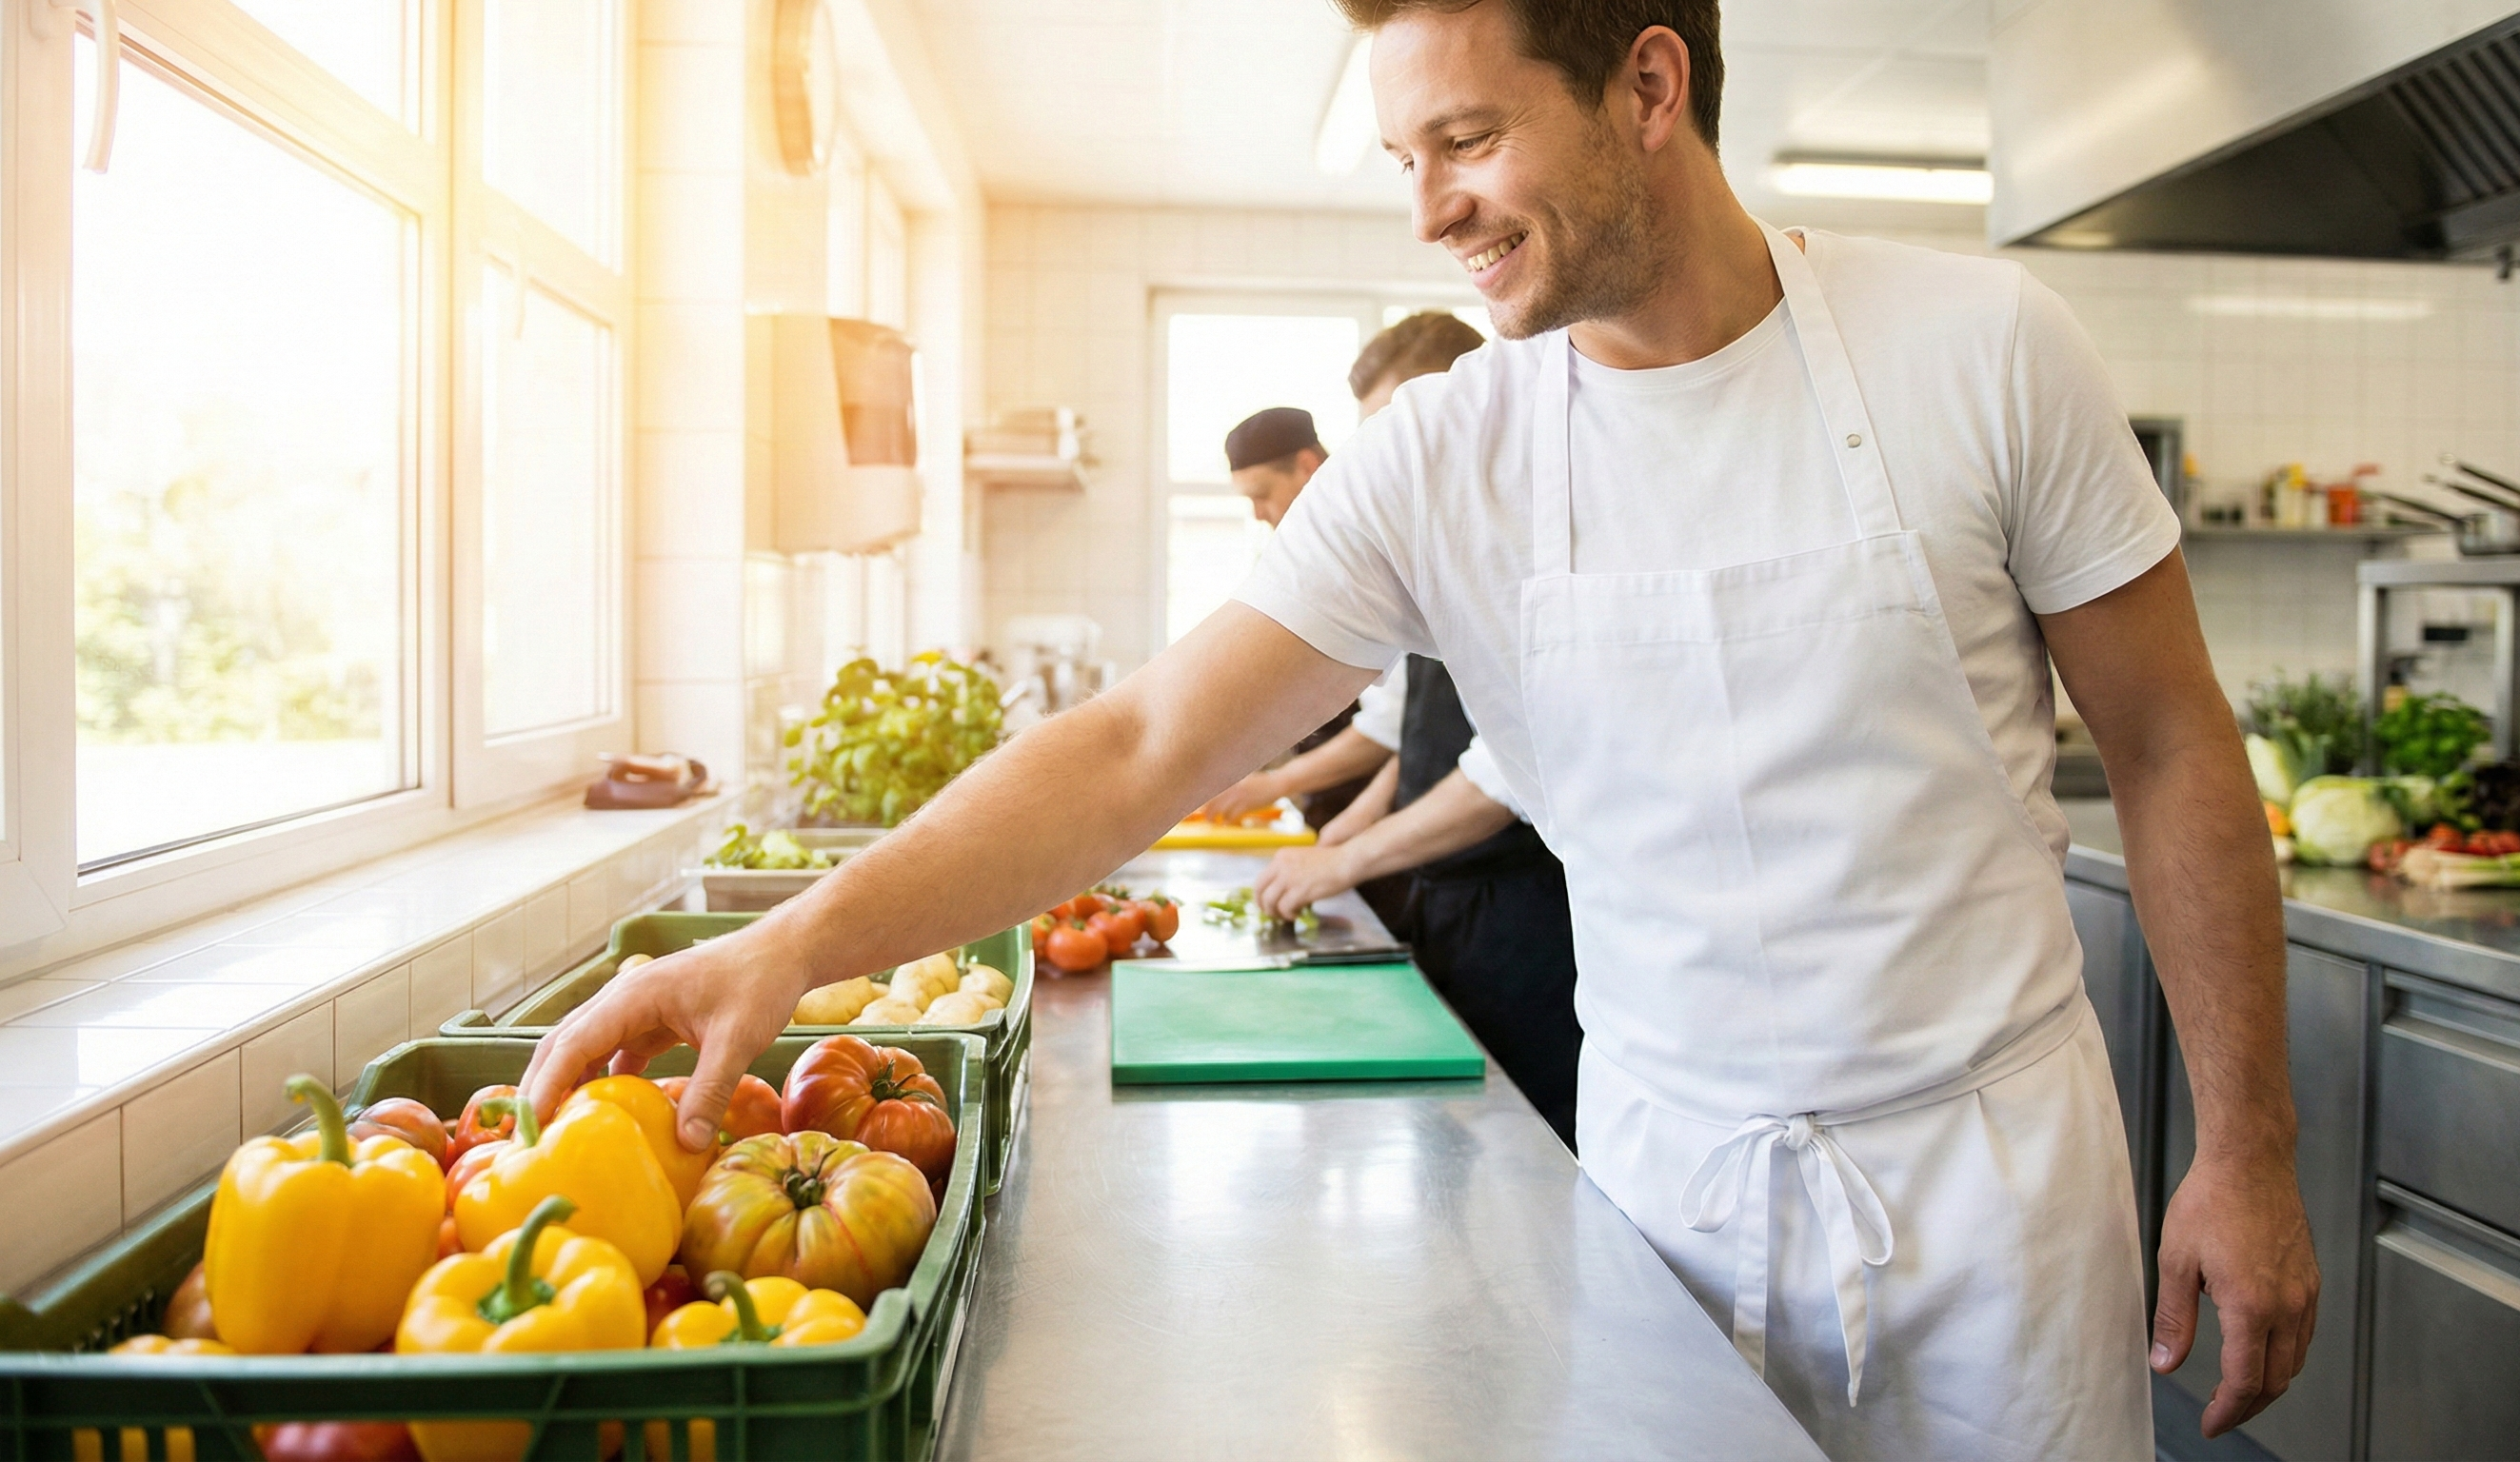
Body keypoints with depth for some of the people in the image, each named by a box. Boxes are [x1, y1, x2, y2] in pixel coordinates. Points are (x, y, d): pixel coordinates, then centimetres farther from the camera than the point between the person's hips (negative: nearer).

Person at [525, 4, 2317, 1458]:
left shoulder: (1980, 344, -11)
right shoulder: (1431, 468, -10)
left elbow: (2171, 744, -3)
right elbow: (1143, 748, -16)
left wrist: (2248, 1149, -1)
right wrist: (800, 939, -27)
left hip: (1989, 1147, 0)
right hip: (1667, 1168, 1)